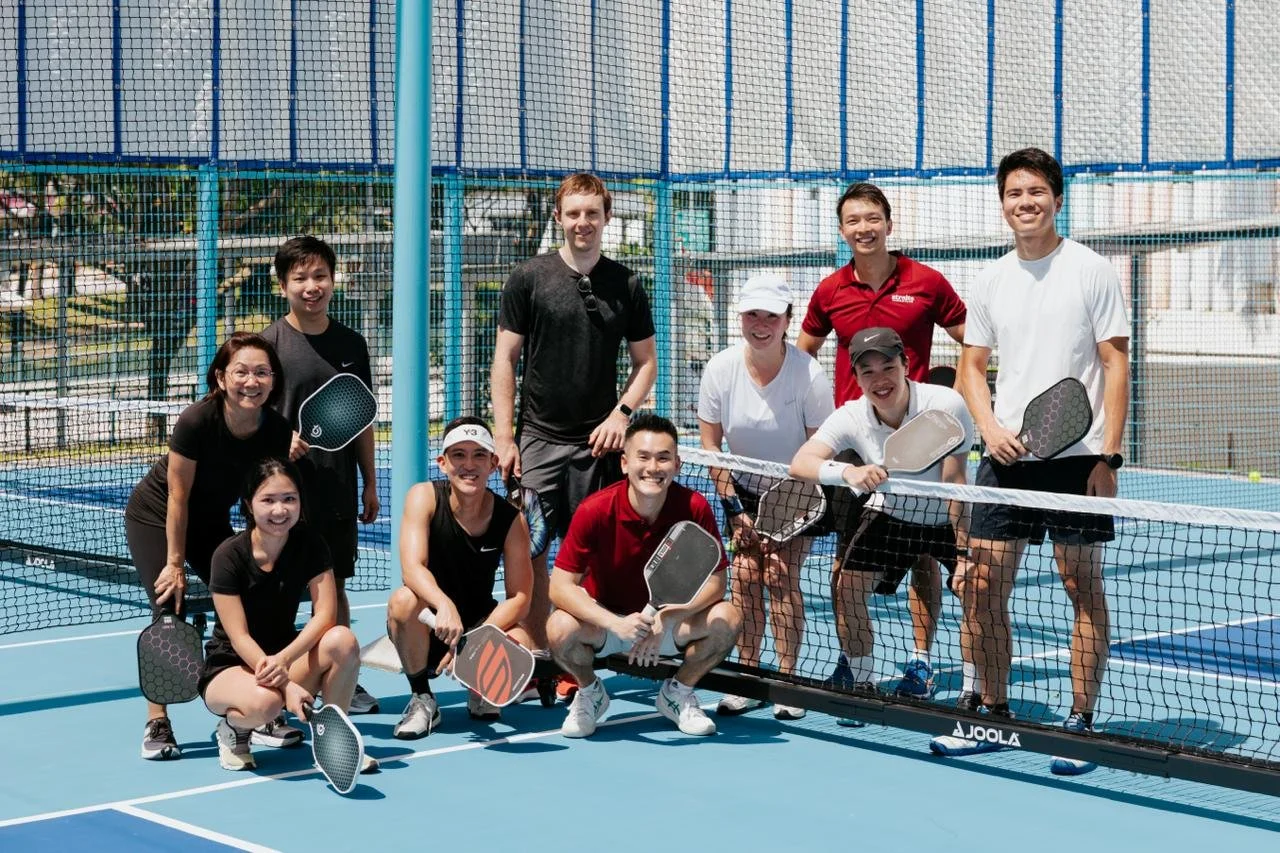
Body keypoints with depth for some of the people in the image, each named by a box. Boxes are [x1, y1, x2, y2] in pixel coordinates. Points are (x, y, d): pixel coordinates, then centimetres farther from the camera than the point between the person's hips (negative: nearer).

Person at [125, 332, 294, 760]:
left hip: (211, 522, 4)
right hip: (154, 515, -4)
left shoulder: (277, 431, -21)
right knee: (170, 609, -16)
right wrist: (175, 563, -19)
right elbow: (178, 498, -23)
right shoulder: (196, 422, -32)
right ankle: (156, 724, -11)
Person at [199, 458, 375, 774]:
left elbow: (325, 614, -16)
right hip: (228, 668, -4)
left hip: (285, 656, 4)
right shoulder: (229, 556, -18)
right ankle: (233, 729, -1)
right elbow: (239, 638, -21)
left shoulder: (309, 543, -8)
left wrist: (283, 660, -33)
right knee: (264, 702, -39)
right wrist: (286, 685, -35)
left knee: (343, 640, -27)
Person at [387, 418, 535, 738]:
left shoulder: (510, 519, -10)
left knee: (520, 648, -30)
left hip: (480, 625, 1)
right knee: (404, 600, -35)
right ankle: (421, 700, -11)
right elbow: (412, 568, -29)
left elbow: (519, 597, -12)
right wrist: (445, 606, -50)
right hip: (428, 629, -1)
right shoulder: (424, 497, -15)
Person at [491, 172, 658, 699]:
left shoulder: (626, 285, 7)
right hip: (538, 438, -1)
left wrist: (621, 413, -3)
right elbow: (505, 359, 2)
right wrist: (503, 437, -4)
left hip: (599, 442, 1)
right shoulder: (529, 279, 2)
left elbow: (646, 361, 13)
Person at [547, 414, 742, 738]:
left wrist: (667, 620, -31)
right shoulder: (595, 511, -22)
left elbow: (714, 581, -14)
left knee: (727, 619, -25)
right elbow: (560, 586, -22)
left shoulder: (695, 508, -18)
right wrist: (616, 623, -37)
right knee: (561, 628, -33)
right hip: (605, 617, -1)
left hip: (671, 621, 2)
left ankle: (678, 693, 5)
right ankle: (589, 693, 4)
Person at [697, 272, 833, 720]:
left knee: (781, 576, -13)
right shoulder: (720, 369, -12)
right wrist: (733, 505, -7)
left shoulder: (808, 373, -20)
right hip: (744, 489, 3)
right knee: (745, 574, -7)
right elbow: (709, 443, -3)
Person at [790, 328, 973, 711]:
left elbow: (955, 482, -29)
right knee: (848, 588, -11)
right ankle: (863, 686, 10)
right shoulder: (851, 418, -22)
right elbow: (800, 463, -35)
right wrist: (848, 471, -56)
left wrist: (963, 553, -31)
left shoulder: (946, 405, -29)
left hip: (946, 517, -2)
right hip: (890, 514, 2)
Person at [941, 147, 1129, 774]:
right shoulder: (991, 281, 11)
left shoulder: (1091, 270, -2)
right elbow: (972, 366, 16)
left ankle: (1081, 722, 7)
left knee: (1083, 586, 0)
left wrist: (1109, 456, -12)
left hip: (1076, 458, -4)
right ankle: (994, 714, 17)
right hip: (1006, 457, 4)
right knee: (984, 585, 3)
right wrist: (990, 428, -3)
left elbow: (1115, 365, -4)